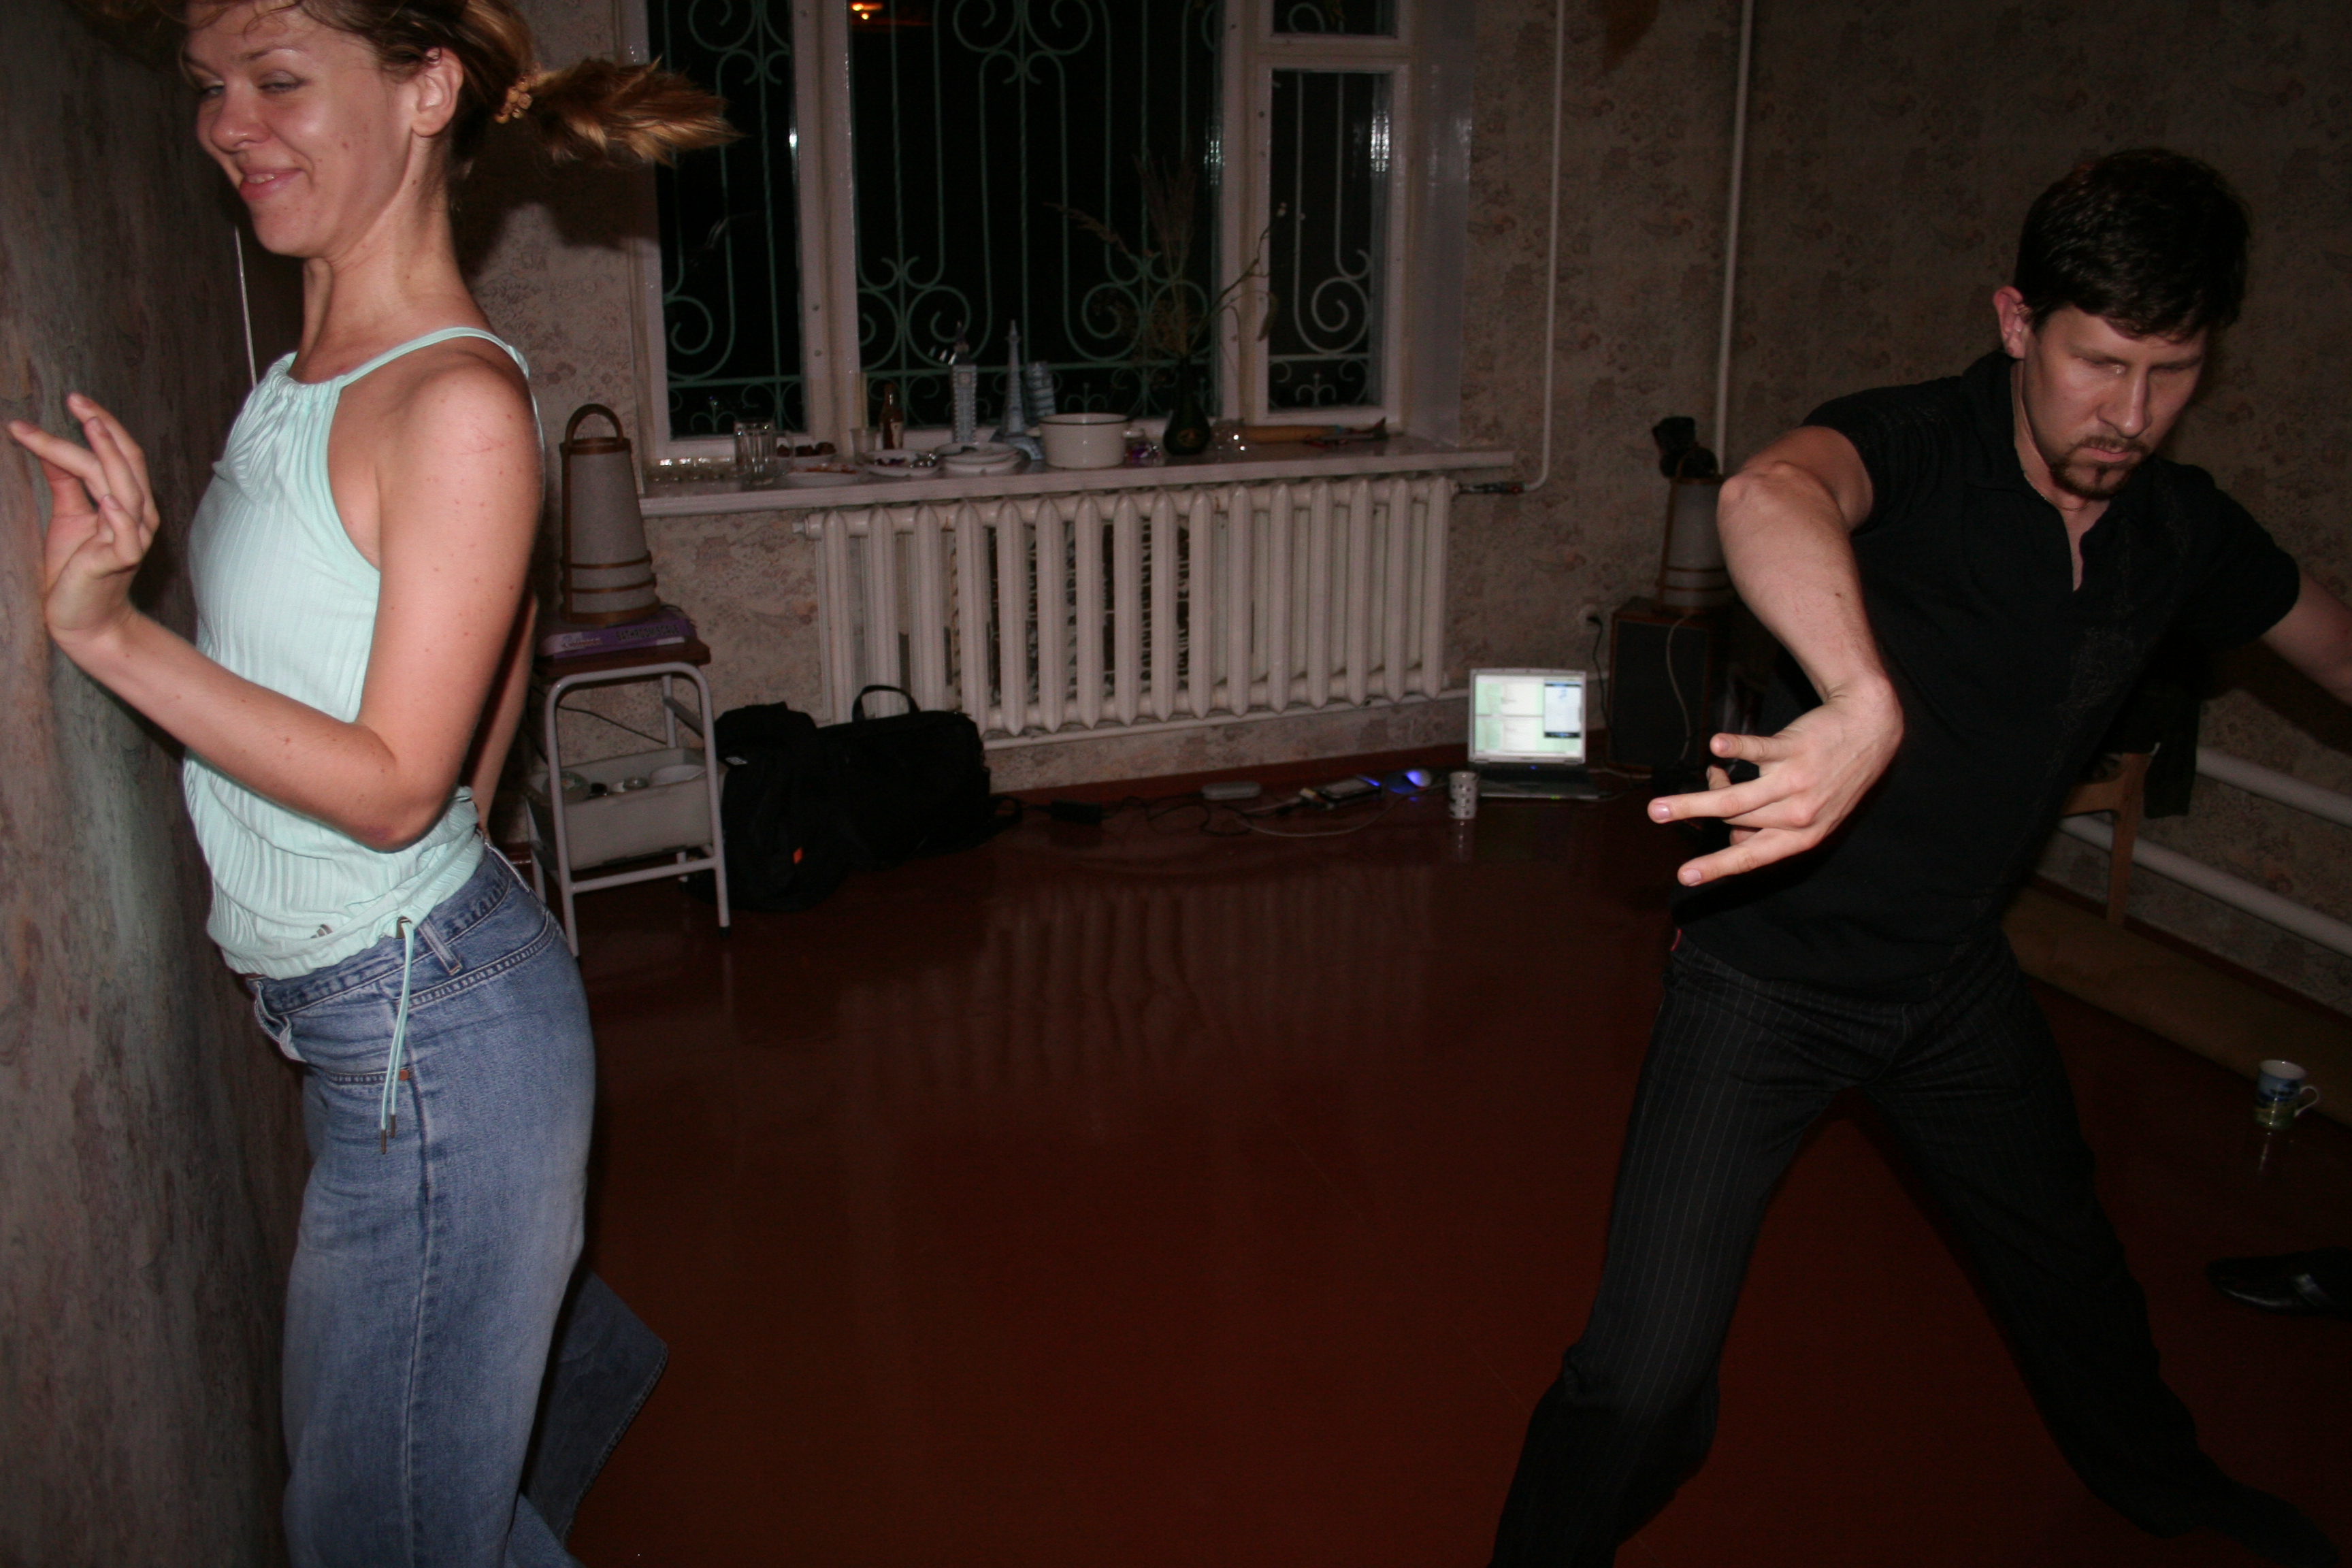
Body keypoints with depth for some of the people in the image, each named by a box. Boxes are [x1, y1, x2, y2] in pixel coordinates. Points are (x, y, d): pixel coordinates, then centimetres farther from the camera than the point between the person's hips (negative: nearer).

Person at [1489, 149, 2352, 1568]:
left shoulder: (2182, 531, -3)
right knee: (1647, 1379, -14)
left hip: (1957, 972, 7)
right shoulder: (1917, 449, -23)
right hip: (1771, 967, -6)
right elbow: (1771, 497, -49)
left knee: (2067, 1257, 30)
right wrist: (1867, 707, -67)